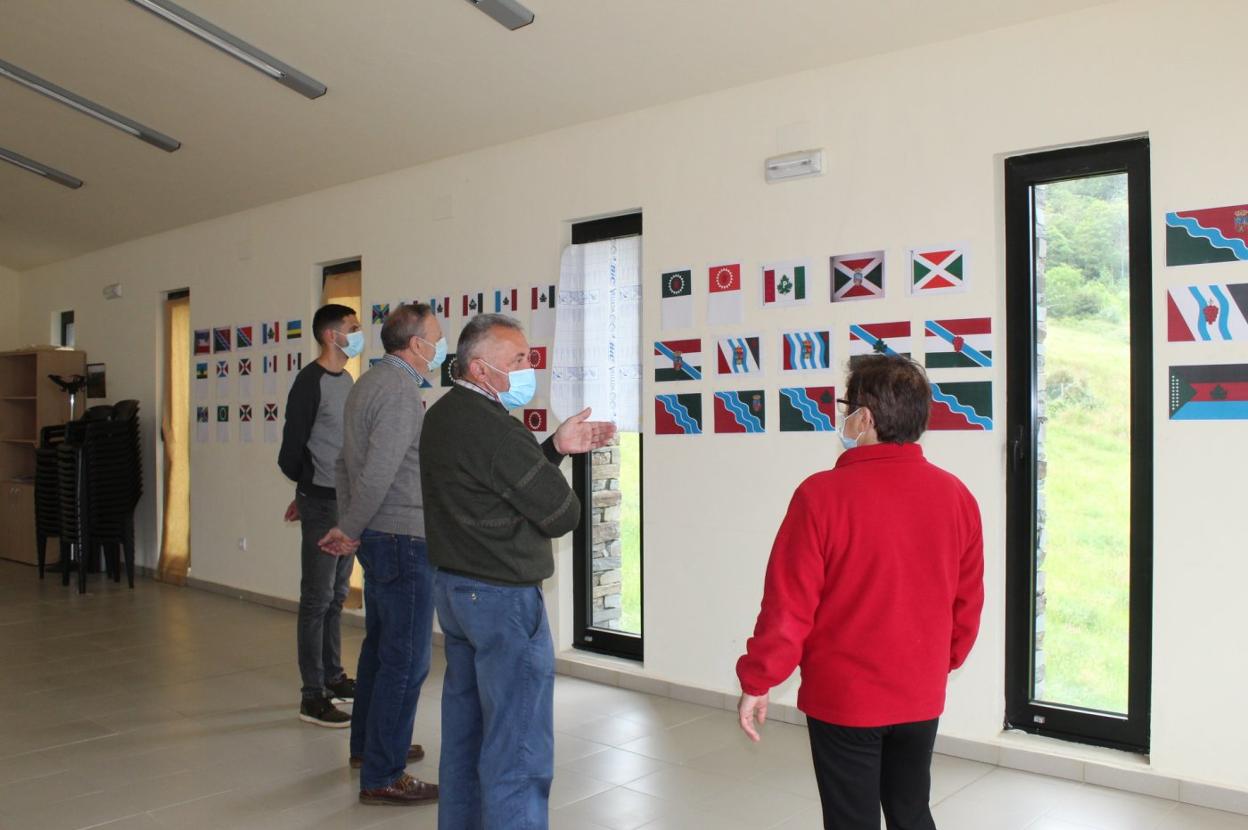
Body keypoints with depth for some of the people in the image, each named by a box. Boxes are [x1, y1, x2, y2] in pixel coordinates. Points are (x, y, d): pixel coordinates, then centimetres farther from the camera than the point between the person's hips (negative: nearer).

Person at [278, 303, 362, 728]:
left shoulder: (346, 380, 13)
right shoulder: (310, 381, -13)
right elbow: (292, 446, -13)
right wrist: (308, 489, 0)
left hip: (346, 501, 8)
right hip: (321, 502, -8)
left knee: (337, 594, 15)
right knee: (318, 598, -4)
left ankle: (333, 676, 27)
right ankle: (313, 697, 2)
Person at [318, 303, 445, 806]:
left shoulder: (368, 383, 12)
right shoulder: (401, 391, -19)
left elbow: (346, 462, 15)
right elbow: (379, 473, -24)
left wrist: (347, 526, 13)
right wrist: (348, 530, -10)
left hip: (376, 538, 10)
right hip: (403, 539, -10)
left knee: (380, 645, 22)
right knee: (406, 659, -3)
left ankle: (368, 745, 36)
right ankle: (382, 777, 4)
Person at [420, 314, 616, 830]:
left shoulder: (443, 416, 9)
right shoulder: (490, 427, -22)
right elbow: (562, 513, -19)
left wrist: (555, 448, 6)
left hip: (452, 588, 10)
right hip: (502, 596, -10)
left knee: (464, 730, 21)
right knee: (518, 750, -1)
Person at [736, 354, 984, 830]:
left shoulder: (823, 494, -19)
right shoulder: (956, 496, -4)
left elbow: (788, 605, -16)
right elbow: (968, 603, 5)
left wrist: (755, 683, -5)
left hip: (843, 698, -4)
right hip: (921, 696, 4)